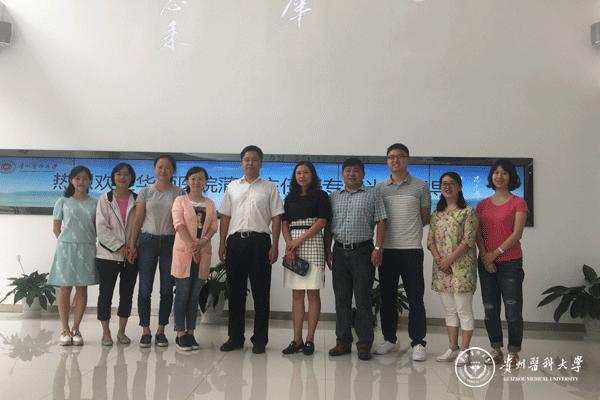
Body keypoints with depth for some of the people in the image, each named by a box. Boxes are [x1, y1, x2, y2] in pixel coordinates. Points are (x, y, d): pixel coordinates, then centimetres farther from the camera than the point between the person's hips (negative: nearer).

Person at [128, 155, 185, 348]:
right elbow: (138, 220, 4)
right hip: (148, 240, 0)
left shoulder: (179, 193, 4)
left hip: (170, 242, 0)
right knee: (145, 288, 1)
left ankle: (161, 330, 16)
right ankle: (145, 331, 12)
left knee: (167, 289, 5)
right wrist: (132, 245, -2)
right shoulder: (146, 191, 5)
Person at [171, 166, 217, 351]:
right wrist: (192, 246, -19)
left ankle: (190, 333, 15)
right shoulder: (180, 200, 2)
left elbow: (213, 226, 6)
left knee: (195, 295, 8)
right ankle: (180, 334, 6)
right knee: (182, 294, -1)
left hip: (203, 253, 4)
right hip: (184, 252, -4)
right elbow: (179, 224, -9)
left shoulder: (210, 203, 13)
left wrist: (204, 241, -13)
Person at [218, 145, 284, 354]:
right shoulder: (232, 187, 13)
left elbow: (276, 218, 2)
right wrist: (222, 244, 5)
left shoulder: (270, 188, 6)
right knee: (235, 291, 7)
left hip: (259, 241, -2)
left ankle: (260, 339, 11)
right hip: (236, 240, 2)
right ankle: (235, 337, 18)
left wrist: (275, 246, -6)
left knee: (261, 292, 2)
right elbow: (225, 217, 12)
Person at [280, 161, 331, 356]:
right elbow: (284, 224, 11)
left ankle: (310, 339, 2)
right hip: (292, 245, 4)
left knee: (313, 293, -3)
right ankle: (297, 339, 6)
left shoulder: (320, 196, 4)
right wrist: (289, 244, -6)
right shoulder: (290, 198, 17)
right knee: (296, 294, 4)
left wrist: (299, 240, -11)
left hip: (312, 243, -4)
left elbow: (322, 221, -5)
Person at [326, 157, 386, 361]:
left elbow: (380, 222, -2)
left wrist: (378, 248, -10)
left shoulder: (372, 194, 4)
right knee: (341, 299, 8)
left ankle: (364, 344, 8)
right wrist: (328, 251, 6)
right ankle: (343, 341, 17)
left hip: (363, 252, -3)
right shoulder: (334, 197, 13)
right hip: (340, 252, 4)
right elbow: (328, 226, 13)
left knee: (363, 300, 0)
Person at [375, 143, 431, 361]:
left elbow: (425, 218, 7)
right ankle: (389, 339, 22)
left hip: (411, 249, -3)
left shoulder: (420, 186, 3)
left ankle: (418, 342, 10)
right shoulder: (380, 188, 9)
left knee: (415, 298, 0)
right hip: (386, 249, 3)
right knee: (387, 297, 10)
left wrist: (409, 229, 1)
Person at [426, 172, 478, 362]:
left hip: (461, 267, -6)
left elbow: (468, 241, -13)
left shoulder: (468, 212, -5)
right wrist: (438, 259, -9)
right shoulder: (436, 214, 12)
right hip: (441, 268, 6)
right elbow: (430, 240, 8)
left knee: (464, 310, 0)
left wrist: (448, 260, -17)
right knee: (450, 310, 12)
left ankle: (464, 350, 10)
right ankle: (453, 348, 21)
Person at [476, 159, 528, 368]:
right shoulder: (483, 204, 11)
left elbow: (517, 234, -9)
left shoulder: (518, 203, -1)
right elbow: (478, 233, 5)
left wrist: (496, 253, -14)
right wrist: (485, 257, -8)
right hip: (486, 262, 4)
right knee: (490, 309, 8)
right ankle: (496, 350, 19)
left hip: (510, 262, -4)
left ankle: (513, 353, 10)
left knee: (513, 309, -1)